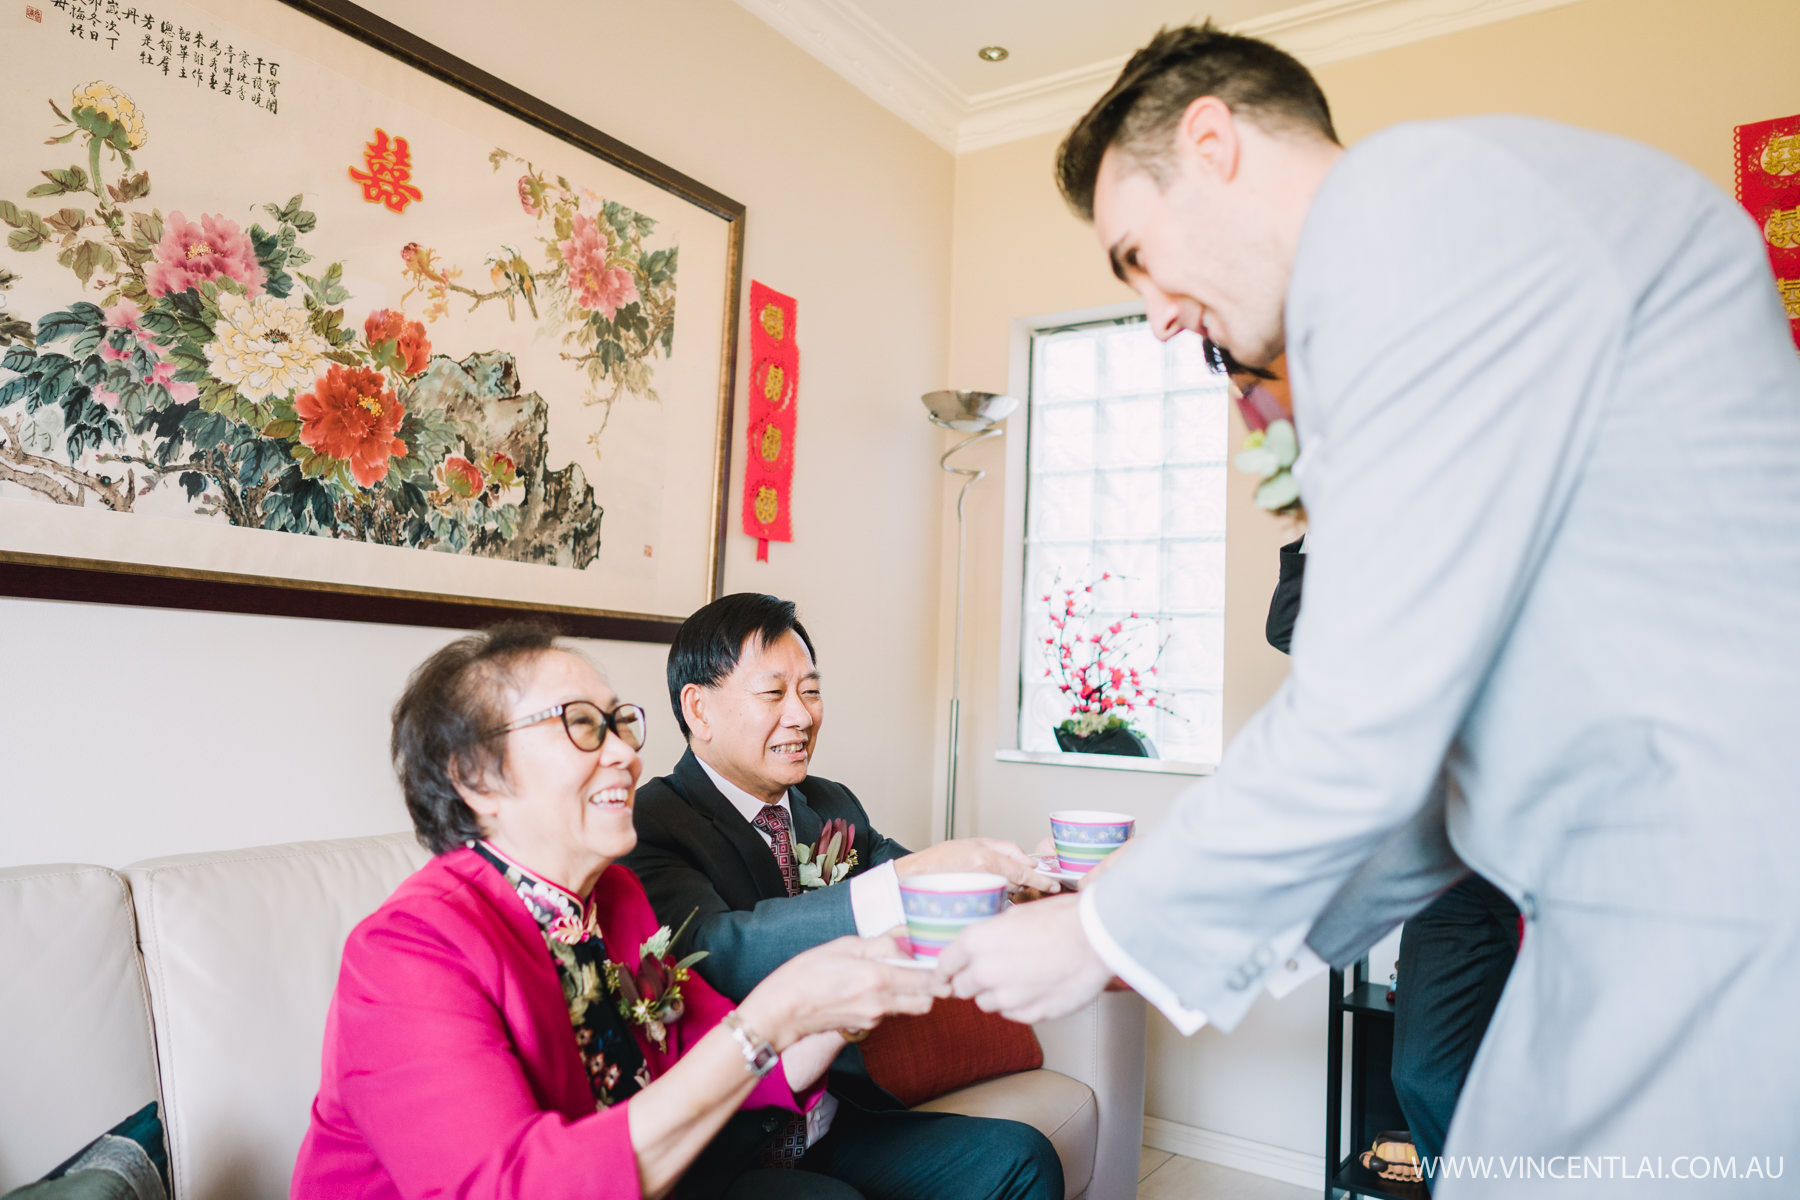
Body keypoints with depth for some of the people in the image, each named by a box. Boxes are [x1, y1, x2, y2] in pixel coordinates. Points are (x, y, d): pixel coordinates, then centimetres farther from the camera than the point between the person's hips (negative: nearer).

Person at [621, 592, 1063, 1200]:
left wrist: (1029, 882, -21)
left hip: (836, 1122, 7)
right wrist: (906, 879, -42)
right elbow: (714, 952, -32)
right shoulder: (651, 826, -14)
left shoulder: (833, 807, 9)